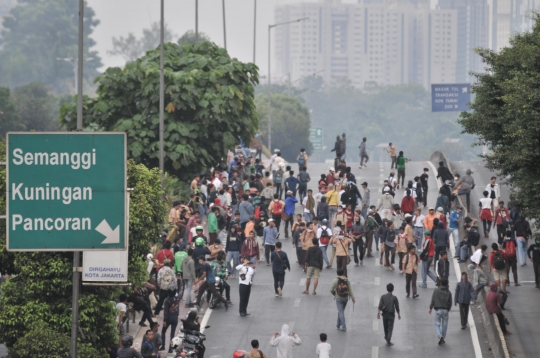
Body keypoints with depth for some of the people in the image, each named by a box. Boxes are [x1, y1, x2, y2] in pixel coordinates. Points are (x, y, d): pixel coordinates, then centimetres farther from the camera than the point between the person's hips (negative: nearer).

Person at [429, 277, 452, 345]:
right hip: (445, 310, 2)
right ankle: (442, 339, 17)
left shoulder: (436, 290, -4)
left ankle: (440, 336, -18)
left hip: (438, 310, -2)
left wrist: (431, 308, 4)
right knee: (444, 325, 12)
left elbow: (433, 300, -6)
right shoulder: (448, 292, 1)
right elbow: (450, 303, 3)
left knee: (437, 324, 5)